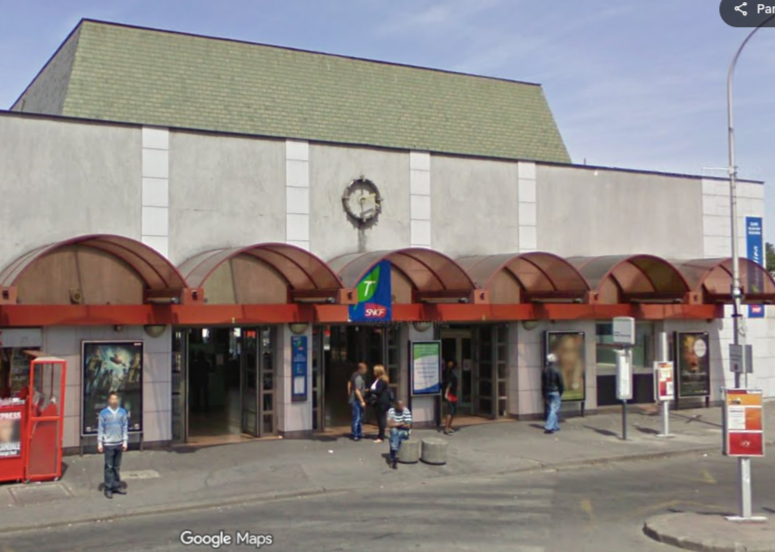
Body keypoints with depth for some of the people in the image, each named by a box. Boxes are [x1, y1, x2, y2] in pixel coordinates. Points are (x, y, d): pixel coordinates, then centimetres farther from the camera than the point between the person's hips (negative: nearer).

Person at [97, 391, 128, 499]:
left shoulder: (122, 412, 2)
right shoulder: (104, 413, -5)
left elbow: (125, 427, 5)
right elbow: (100, 429, -3)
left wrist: (125, 441, 2)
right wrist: (100, 443, -5)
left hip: (119, 443, 3)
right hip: (108, 444, -3)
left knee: (117, 467, 11)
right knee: (109, 467, -1)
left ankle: (117, 486, 18)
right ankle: (108, 489, 4)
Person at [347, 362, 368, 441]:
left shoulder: (354, 375, 8)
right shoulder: (358, 378, -22)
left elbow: (349, 384, 20)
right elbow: (357, 391, -25)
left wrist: (349, 395, 27)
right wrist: (362, 401, -21)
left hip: (353, 400, 10)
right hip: (356, 401, -10)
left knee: (360, 417, 18)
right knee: (357, 418, -4)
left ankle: (359, 434, 26)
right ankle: (355, 436, 1)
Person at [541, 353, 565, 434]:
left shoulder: (544, 371, 4)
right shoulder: (556, 371, -14)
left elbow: (542, 384, 9)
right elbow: (561, 383, -11)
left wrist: (544, 395, 16)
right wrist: (561, 392, 4)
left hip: (547, 392, 6)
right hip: (555, 392, -6)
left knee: (551, 409, 17)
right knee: (554, 410, -5)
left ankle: (555, 426, 23)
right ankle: (549, 427, -13)